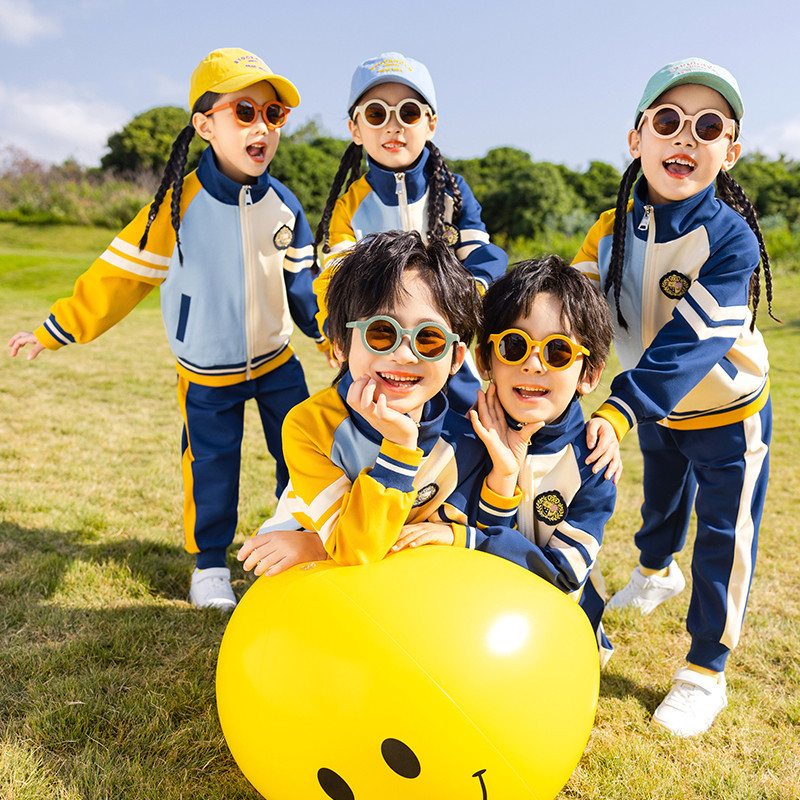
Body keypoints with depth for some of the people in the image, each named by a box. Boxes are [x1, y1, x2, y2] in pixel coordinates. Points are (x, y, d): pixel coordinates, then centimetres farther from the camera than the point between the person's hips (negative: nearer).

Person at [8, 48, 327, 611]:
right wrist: (56, 329, -6)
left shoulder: (282, 205, -4)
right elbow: (121, 273, -9)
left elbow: (302, 281, 8)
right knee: (211, 466, 6)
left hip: (277, 361, 3)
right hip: (208, 374, -2)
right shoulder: (179, 204, -14)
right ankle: (210, 564, 27)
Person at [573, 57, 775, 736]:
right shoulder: (613, 230, -11)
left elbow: (693, 341, -37)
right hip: (659, 410, 5)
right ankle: (656, 571, 59)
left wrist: (622, 407, -49)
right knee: (662, 496, 28)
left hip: (728, 412, -5)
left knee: (723, 539, 3)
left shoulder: (730, 239, -28)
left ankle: (705, 672, 19)